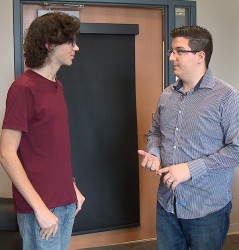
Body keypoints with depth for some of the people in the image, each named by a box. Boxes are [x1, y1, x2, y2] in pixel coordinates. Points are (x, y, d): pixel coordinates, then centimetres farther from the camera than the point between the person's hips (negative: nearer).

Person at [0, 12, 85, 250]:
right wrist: (40, 207, -20)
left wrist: (72, 187, 15)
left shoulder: (57, 86, 11)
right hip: (41, 206, -8)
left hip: (66, 203, 8)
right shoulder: (24, 88, -15)